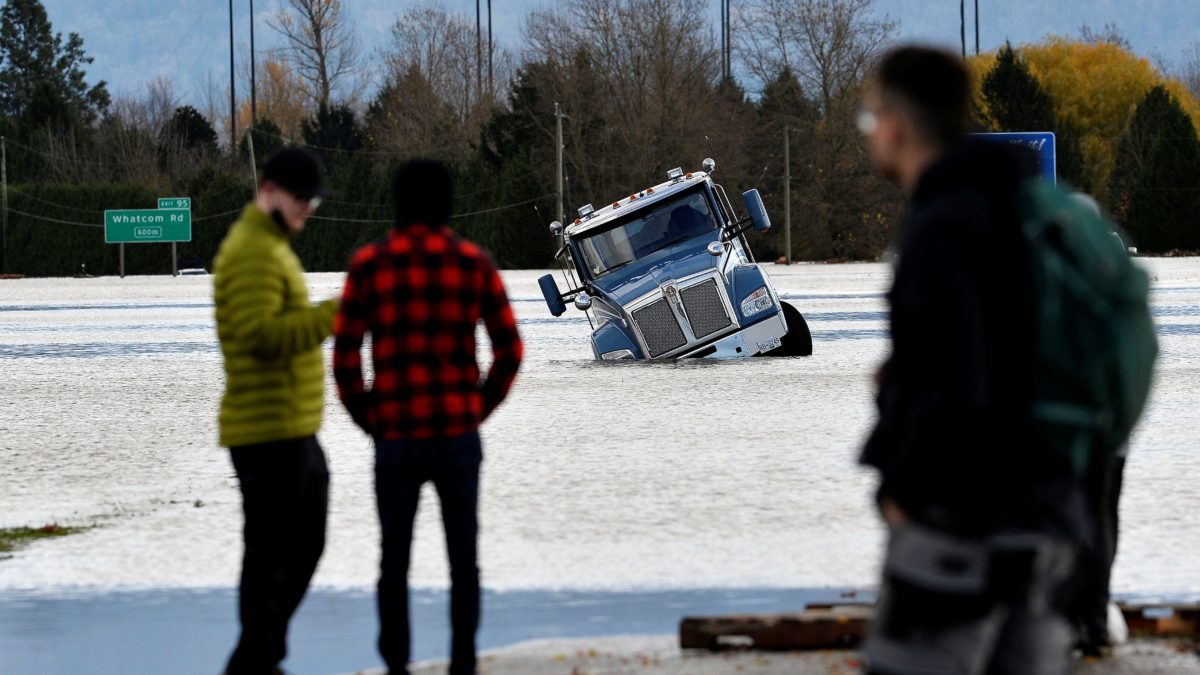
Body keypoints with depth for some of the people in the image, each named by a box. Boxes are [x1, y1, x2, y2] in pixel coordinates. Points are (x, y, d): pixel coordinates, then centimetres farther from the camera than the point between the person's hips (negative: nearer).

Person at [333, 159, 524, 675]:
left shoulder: (368, 265, -3)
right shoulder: (474, 264, 0)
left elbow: (344, 357, -6)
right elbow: (509, 351, 1)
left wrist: (368, 419, 7)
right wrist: (478, 410, 11)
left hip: (396, 438, -1)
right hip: (459, 436, 1)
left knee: (394, 561, 9)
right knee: (463, 560, 8)